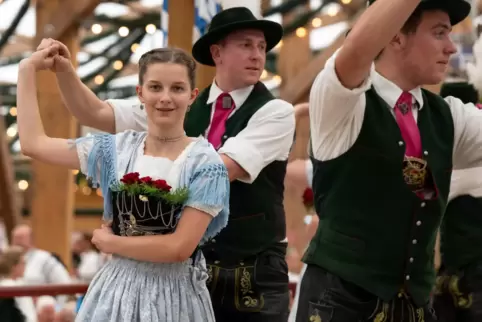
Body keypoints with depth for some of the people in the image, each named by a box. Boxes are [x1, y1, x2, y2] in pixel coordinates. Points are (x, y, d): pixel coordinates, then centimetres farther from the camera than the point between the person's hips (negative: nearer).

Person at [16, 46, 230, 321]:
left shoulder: (205, 163, -11)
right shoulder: (119, 149, 1)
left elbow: (180, 247, -17)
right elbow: (34, 143, 6)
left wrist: (110, 242, -6)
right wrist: (28, 69, 10)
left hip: (175, 294, -4)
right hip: (118, 288, 4)